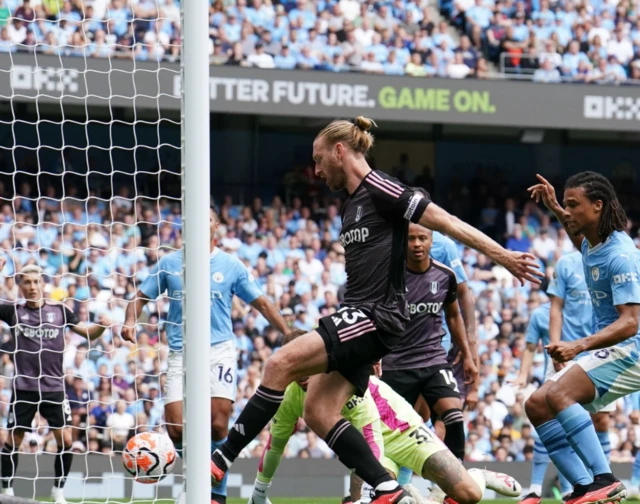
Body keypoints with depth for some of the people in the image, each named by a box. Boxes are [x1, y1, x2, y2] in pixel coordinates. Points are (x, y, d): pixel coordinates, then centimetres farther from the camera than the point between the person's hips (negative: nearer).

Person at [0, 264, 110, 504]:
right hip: (23, 388, -1)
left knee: (65, 440, -5)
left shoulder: (59, 311, 5)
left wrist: (101, 326, -10)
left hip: (54, 387, 1)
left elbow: (89, 333, 12)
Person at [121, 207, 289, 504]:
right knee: (176, 428, -10)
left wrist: (289, 335, 1)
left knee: (218, 425, -12)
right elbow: (141, 297, 12)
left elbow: (261, 304, 10)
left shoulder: (231, 266, 6)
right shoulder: (170, 263, 8)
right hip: (181, 354, 1)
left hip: (219, 350, -1)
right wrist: (130, 322, -9)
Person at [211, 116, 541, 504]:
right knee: (317, 411, -2)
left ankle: (221, 461, -17)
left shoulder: (381, 189, -8)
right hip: (359, 315, 10)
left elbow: (447, 222, -13)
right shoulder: (352, 205, 20)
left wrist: (503, 256, -19)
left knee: (281, 364, -20)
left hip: (377, 315, -10)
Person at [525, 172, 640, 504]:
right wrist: (554, 209, 24)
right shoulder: (593, 242, 6)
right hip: (604, 350, 10)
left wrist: (578, 346, -39)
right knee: (537, 405, 2)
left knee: (558, 393, -29)